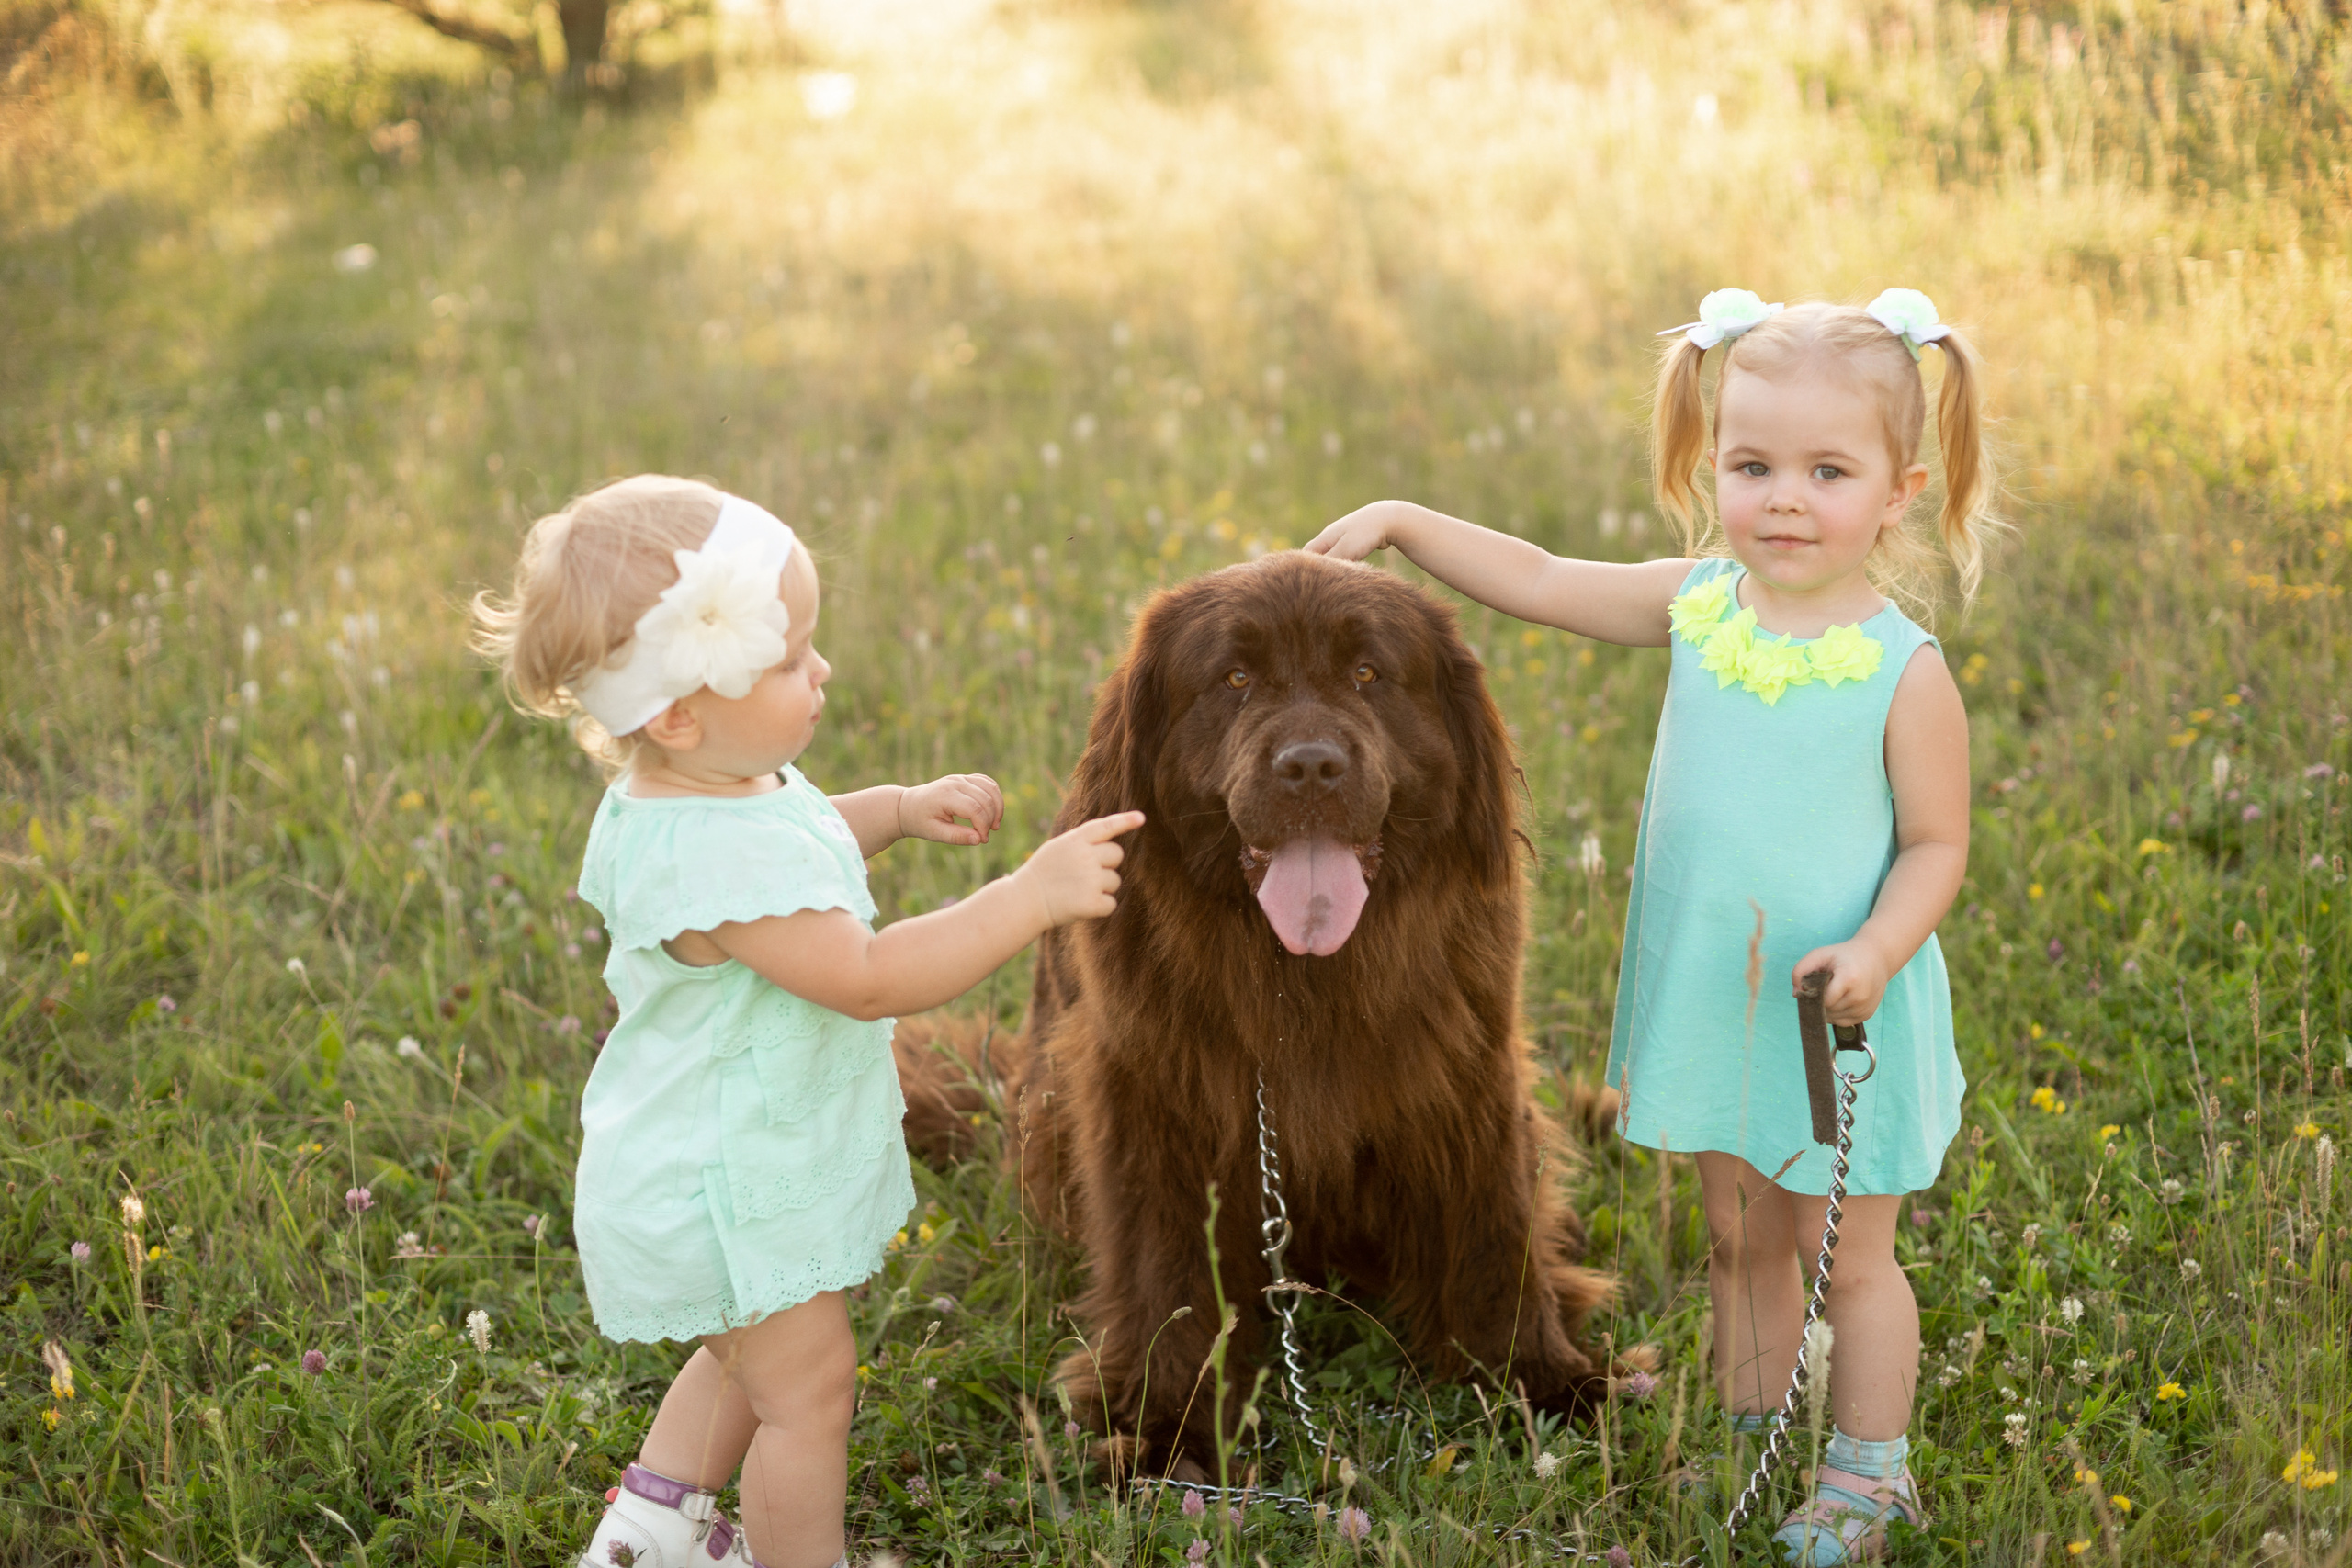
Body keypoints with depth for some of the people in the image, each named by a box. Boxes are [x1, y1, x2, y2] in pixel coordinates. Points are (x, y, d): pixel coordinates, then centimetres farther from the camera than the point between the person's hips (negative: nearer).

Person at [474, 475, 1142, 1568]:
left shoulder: (710, 785, -4)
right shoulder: (718, 860, -37)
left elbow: (796, 848, 19)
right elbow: (867, 978, -37)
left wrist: (901, 810, 5)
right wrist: (1032, 896, -37)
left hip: (713, 1161, 10)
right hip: (727, 1198, -10)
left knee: (747, 1355, 29)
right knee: (808, 1389, 8)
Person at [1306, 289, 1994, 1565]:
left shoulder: (1903, 670, -18)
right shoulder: (1697, 603, -5)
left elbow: (1935, 844, -11)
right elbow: (1540, 581, 4)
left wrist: (1878, 948, -27)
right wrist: (1401, 521, 0)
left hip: (1841, 1019, -4)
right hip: (1711, 1004, 5)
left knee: (1849, 1255, 11)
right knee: (1740, 1240, 21)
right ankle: (1742, 1446, 38)